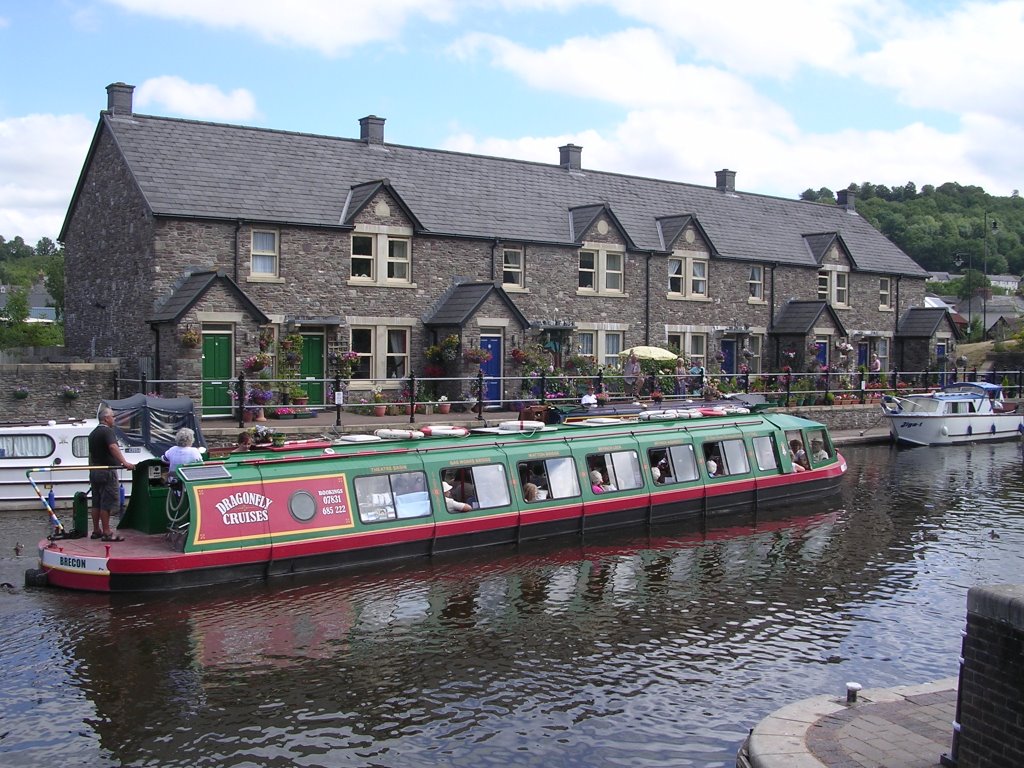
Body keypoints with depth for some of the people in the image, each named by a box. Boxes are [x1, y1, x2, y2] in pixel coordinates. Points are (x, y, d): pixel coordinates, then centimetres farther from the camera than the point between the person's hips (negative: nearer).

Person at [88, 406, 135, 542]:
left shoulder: (93, 433, 17)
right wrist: (124, 462, -42)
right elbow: (113, 447, -31)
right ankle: (106, 533, -7)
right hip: (107, 471, -9)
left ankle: (96, 531, 18)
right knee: (107, 503, -7)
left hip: (94, 472, 9)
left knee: (96, 503, 13)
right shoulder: (108, 431, -12)